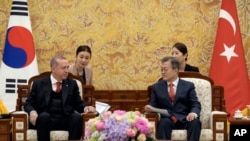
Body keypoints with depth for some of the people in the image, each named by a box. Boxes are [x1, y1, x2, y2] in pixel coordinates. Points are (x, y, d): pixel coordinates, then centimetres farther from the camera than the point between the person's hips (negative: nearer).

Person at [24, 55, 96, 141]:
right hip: (46, 119, -1)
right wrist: (32, 112, -12)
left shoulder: (72, 83, 18)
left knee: (77, 117, -31)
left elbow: (78, 104, 17)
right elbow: (28, 104, 11)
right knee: (44, 116, -36)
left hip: (66, 120, 1)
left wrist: (85, 108, -6)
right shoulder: (39, 83, 13)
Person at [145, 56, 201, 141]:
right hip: (167, 120, 0)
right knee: (164, 122, -35)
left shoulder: (188, 85, 14)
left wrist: (193, 113, -19)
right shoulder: (156, 87, 19)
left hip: (184, 120, 0)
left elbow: (195, 104, 4)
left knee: (195, 122, -33)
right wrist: (149, 107, -12)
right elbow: (153, 105, 14)